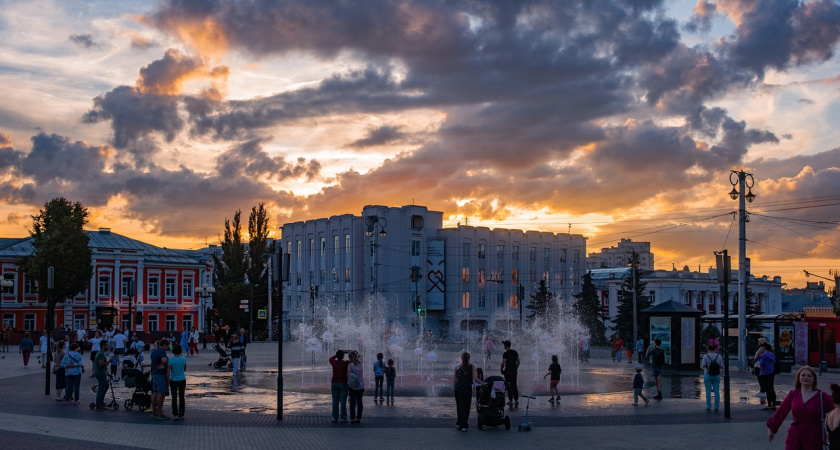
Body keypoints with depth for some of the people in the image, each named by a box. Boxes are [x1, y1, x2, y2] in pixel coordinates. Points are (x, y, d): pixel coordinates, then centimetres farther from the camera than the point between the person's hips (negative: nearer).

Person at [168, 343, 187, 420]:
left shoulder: (170, 360, -13)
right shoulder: (184, 359, -5)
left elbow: (168, 372, -11)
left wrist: (168, 381, -1)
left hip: (173, 380, -2)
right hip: (182, 380, 2)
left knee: (174, 398, 5)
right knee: (181, 398, 9)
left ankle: (175, 414, 3)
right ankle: (181, 414, 12)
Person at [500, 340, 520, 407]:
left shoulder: (505, 353, -14)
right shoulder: (515, 352, 7)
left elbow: (503, 363, -17)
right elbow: (518, 361, 11)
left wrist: (501, 370, -2)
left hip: (508, 371, -6)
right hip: (514, 371, 6)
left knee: (509, 386, 0)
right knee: (514, 385, 13)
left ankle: (511, 401, 2)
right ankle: (516, 400, 13)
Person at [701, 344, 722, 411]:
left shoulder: (706, 356, -10)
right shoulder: (719, 356, -2)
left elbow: (703, 366, -8)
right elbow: (721, 366, 4)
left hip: (708, 375, -2)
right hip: (716, 376, 2)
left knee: (708, 392, 3)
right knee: (717, 392, 7)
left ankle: (709, 407, 4)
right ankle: (716, 407, 7)